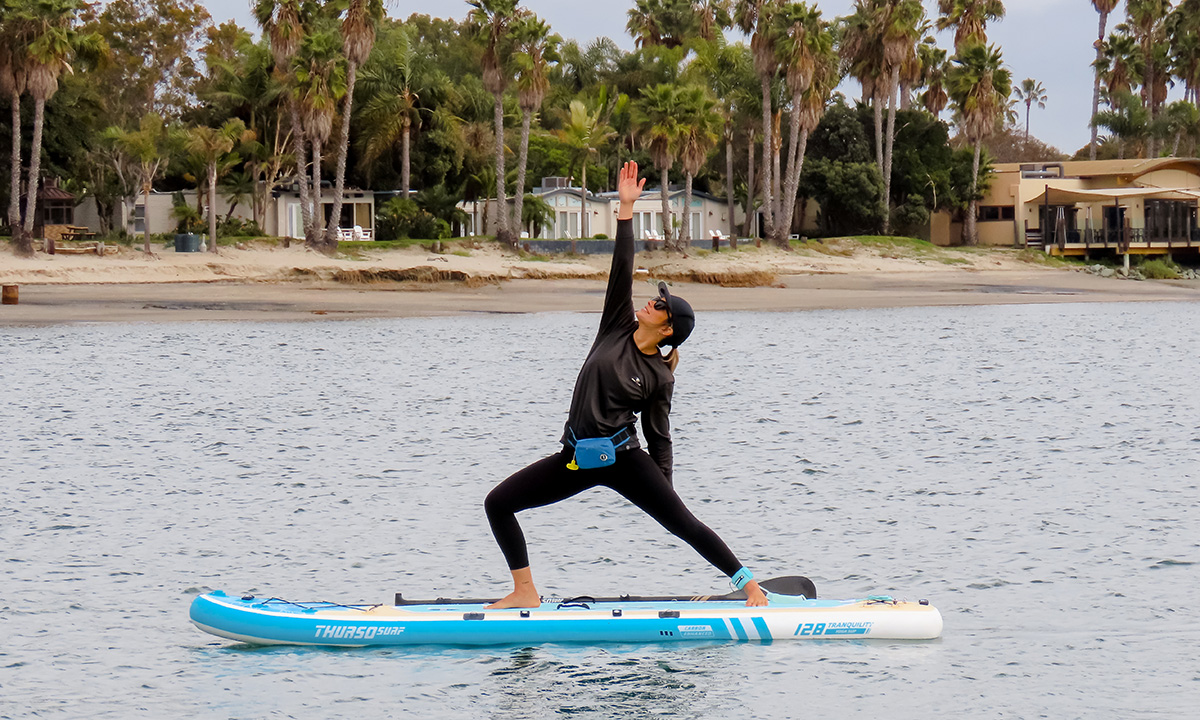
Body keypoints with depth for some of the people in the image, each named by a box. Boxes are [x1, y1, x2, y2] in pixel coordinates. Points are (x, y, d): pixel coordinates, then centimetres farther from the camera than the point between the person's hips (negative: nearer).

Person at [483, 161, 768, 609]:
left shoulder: (660, 376, -3)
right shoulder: (618, 329, 5)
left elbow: (659, 438, 3)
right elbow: (622, 268, 1)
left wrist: (662, 498, 2)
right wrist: (626, 208, -2)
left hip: (624, 459, -5)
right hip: (579, 457, 5)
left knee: (686, 525, -9)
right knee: (498, 504, 0)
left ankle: (750, 585, -1)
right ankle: (525, 593, 5)